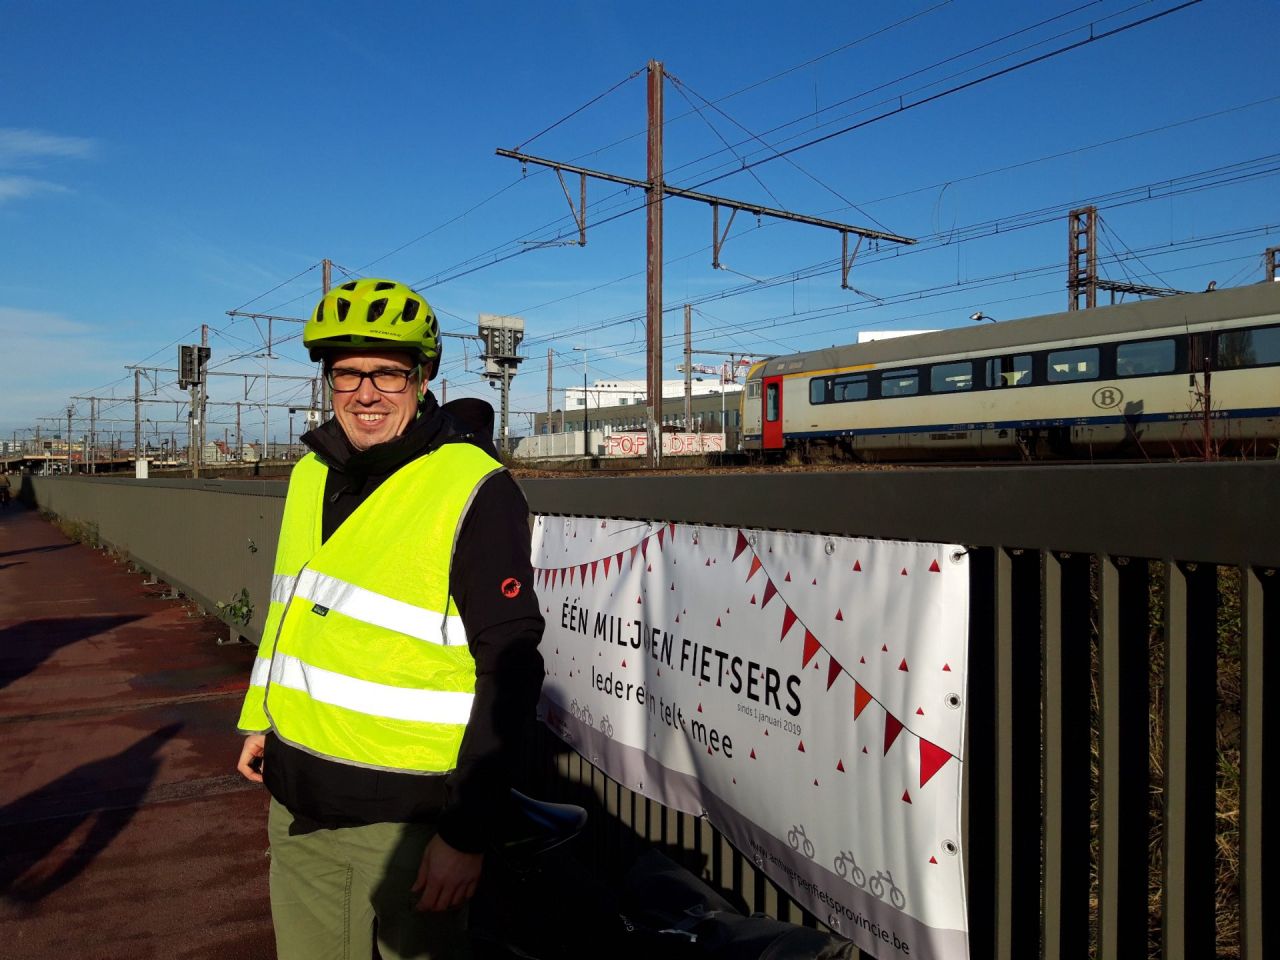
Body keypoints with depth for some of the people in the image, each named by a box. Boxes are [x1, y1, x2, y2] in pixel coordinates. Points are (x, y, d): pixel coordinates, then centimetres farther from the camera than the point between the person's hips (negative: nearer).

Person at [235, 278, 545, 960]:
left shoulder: (473, 489, -17)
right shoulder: (312, 473, 6)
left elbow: (510, 670, -17)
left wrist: (467, 832, -17)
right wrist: (258, 719, 22)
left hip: (400, 815, -6)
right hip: (296, 800, 7)